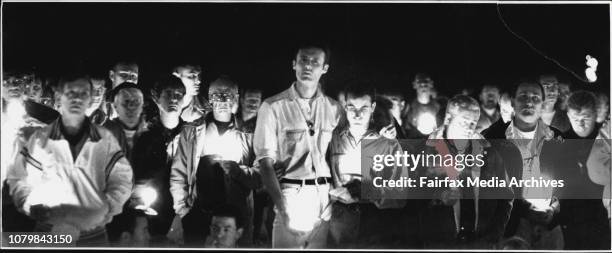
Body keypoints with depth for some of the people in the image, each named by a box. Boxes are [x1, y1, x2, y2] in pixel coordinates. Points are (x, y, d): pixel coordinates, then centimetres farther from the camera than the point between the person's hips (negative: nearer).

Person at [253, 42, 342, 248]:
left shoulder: (333, 109, 11)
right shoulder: (273, 107, 0)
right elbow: (266, 162, -4)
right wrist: (282, 207, -15)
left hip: (326, 195, 3)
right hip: (290, 194, -2)